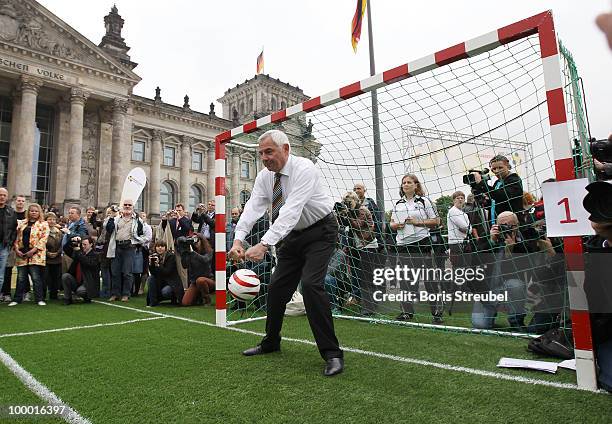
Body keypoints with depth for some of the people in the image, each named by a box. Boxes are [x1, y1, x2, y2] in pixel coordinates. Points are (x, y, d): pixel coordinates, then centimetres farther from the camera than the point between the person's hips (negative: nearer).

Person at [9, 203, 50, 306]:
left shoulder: (43, 224, 2)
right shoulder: (22, 223, 16)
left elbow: (43, 239, -7)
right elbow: (17, 237, 14)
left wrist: (33, 250, -14)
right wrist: (16, 249, 0)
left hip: (35, 254, -4)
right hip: (21, 254, 4)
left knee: (36, 278, -5)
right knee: (21, 278, 7)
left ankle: (39, 299, 2)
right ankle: (17, 299, 16)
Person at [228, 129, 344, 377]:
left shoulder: (304, 169, -25)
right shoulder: (264, 176, -4)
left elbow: (290, 211, -36)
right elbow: (253, 208, -15)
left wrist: (264, 245, -44)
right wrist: (238, 240, -32)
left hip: (320, 231, -7)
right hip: (292, 235, 7)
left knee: (311, 284, -23)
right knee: (277, 287, 8)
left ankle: (332, 353, -10)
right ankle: (271, 343, 30)